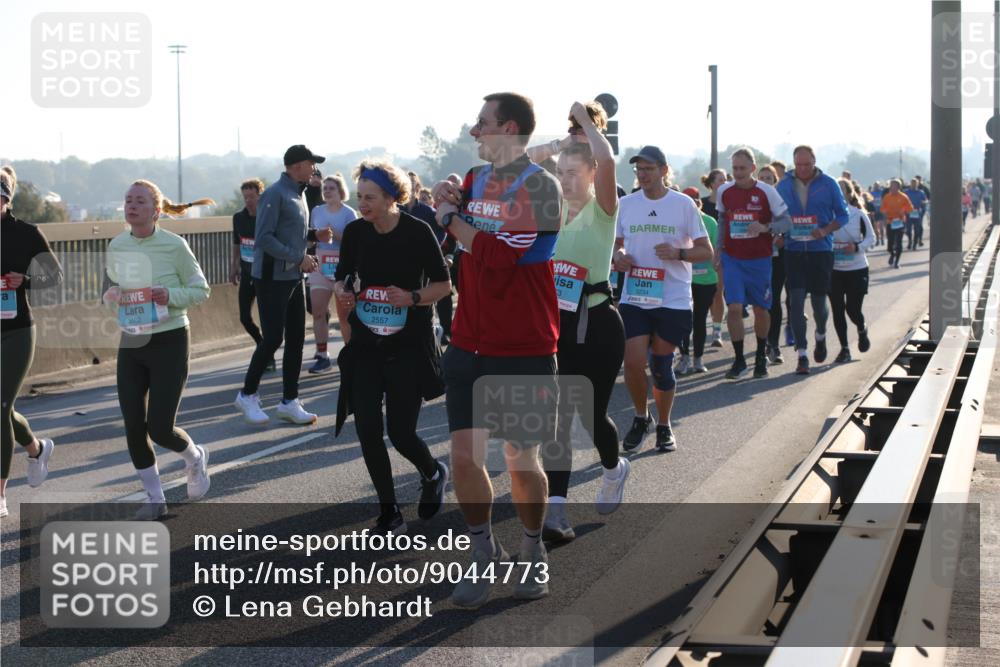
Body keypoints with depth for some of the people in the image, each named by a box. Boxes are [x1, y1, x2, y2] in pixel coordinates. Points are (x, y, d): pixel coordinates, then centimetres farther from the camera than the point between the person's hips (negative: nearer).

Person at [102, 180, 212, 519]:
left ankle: (195, 459, 27)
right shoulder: (116, 246, 2)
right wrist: (110, 295, -7)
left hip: (170, 341, -4)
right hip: (131, 343, 5)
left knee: (160, 428, -8)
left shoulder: (174, 245, -11)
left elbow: (201, 289, -5)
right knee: (133, 427, 1)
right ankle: (155, 498, 19)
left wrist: (170, 295, -23)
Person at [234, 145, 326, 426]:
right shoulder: (275, 194, -13)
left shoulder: (299, 195, 14)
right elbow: (264, 238, -20)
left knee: (296, 339, 8)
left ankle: (289, 402, 14)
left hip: (294, 277, 9)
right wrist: (299, 258, -18)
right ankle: (247, 395, 9)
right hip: (272, 278, -9)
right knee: (272, 339, -7)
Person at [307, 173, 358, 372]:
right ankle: (322, 356, -5)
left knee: (345, 314, 3)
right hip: (320, 266, 3)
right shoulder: (317, 211, 9)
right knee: (318, 311, -9)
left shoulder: (349, 213, -3)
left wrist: (335, 234, -21)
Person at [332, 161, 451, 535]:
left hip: (408, 348, -4)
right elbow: (342, 277, 13)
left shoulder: (417, 232, -11)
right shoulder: (355, 232, 0)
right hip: (365, 346, 4)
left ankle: (433, 475, 31)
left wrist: (412, 297, -21)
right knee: (367, 431, -3)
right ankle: (389, 514, 13)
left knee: (400, 433, -4)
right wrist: (341, 291, -10)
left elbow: (443, 284, -4)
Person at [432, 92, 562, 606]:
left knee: (521, 458, 5)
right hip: (470, 342, 5)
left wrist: (451, 217, -8)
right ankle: (484, 553, 17)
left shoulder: (539, 187, -12)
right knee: (464, 453, 0)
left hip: (524, 348, -5)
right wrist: (449, 202, -7)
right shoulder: (475, 179, 11)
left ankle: (533, 553, 25)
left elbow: (498, 255, -20)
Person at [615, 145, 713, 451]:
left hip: (673, 298, -2)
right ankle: (640, 417, 16)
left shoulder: (683, 204, -2)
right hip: (634, 297, 2)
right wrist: (618, 256, -6)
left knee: (662, 366, 5)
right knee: (633, 362, -10)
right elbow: (616, 243, 18)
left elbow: (706, 251, 0)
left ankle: (664, 426, 25)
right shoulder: (625, 204, 6)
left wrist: (678, 253, -18)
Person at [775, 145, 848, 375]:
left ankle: (821, 336, 40)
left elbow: (842, 215, 3)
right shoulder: (784, 185, 4)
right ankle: (802, 355, -5)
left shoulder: (828, 184, -1)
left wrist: (825, 231, -14)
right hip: (793, 250, 1)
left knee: (819, 302, 7)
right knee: (796, 302, -8)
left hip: (821, 250, -1)